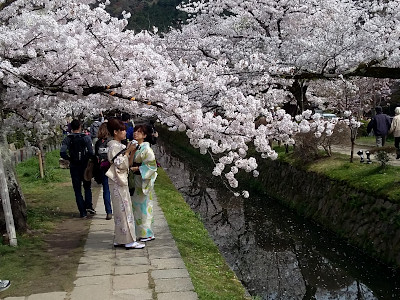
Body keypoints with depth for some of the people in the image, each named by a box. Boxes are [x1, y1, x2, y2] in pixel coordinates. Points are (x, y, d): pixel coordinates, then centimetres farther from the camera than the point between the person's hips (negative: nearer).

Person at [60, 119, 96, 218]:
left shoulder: (67, 139, -3)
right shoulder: (86, 138, -7)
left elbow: (62, 153, -14)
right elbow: (91, 152, -16)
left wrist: (70, 159, 1)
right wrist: (87, 158, 3)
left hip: (74, 167, 1)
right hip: (85, 165, 0)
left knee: (77, 190, 8)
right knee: (87, 187, 19)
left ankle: (83, 212, 7)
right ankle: (88, 205, 2)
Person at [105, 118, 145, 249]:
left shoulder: (121, 146, 15)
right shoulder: (114, 146, -14)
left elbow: (128, 163, 15)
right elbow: (120, 164, -20)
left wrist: (132, 152, 2)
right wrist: (128, 151, -16)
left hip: (121, 181, 10)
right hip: (117, 182, -10)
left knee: (121, 211, 11)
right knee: (124, 210, -7)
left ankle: (119, 240, 17)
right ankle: (129, 241, -3)